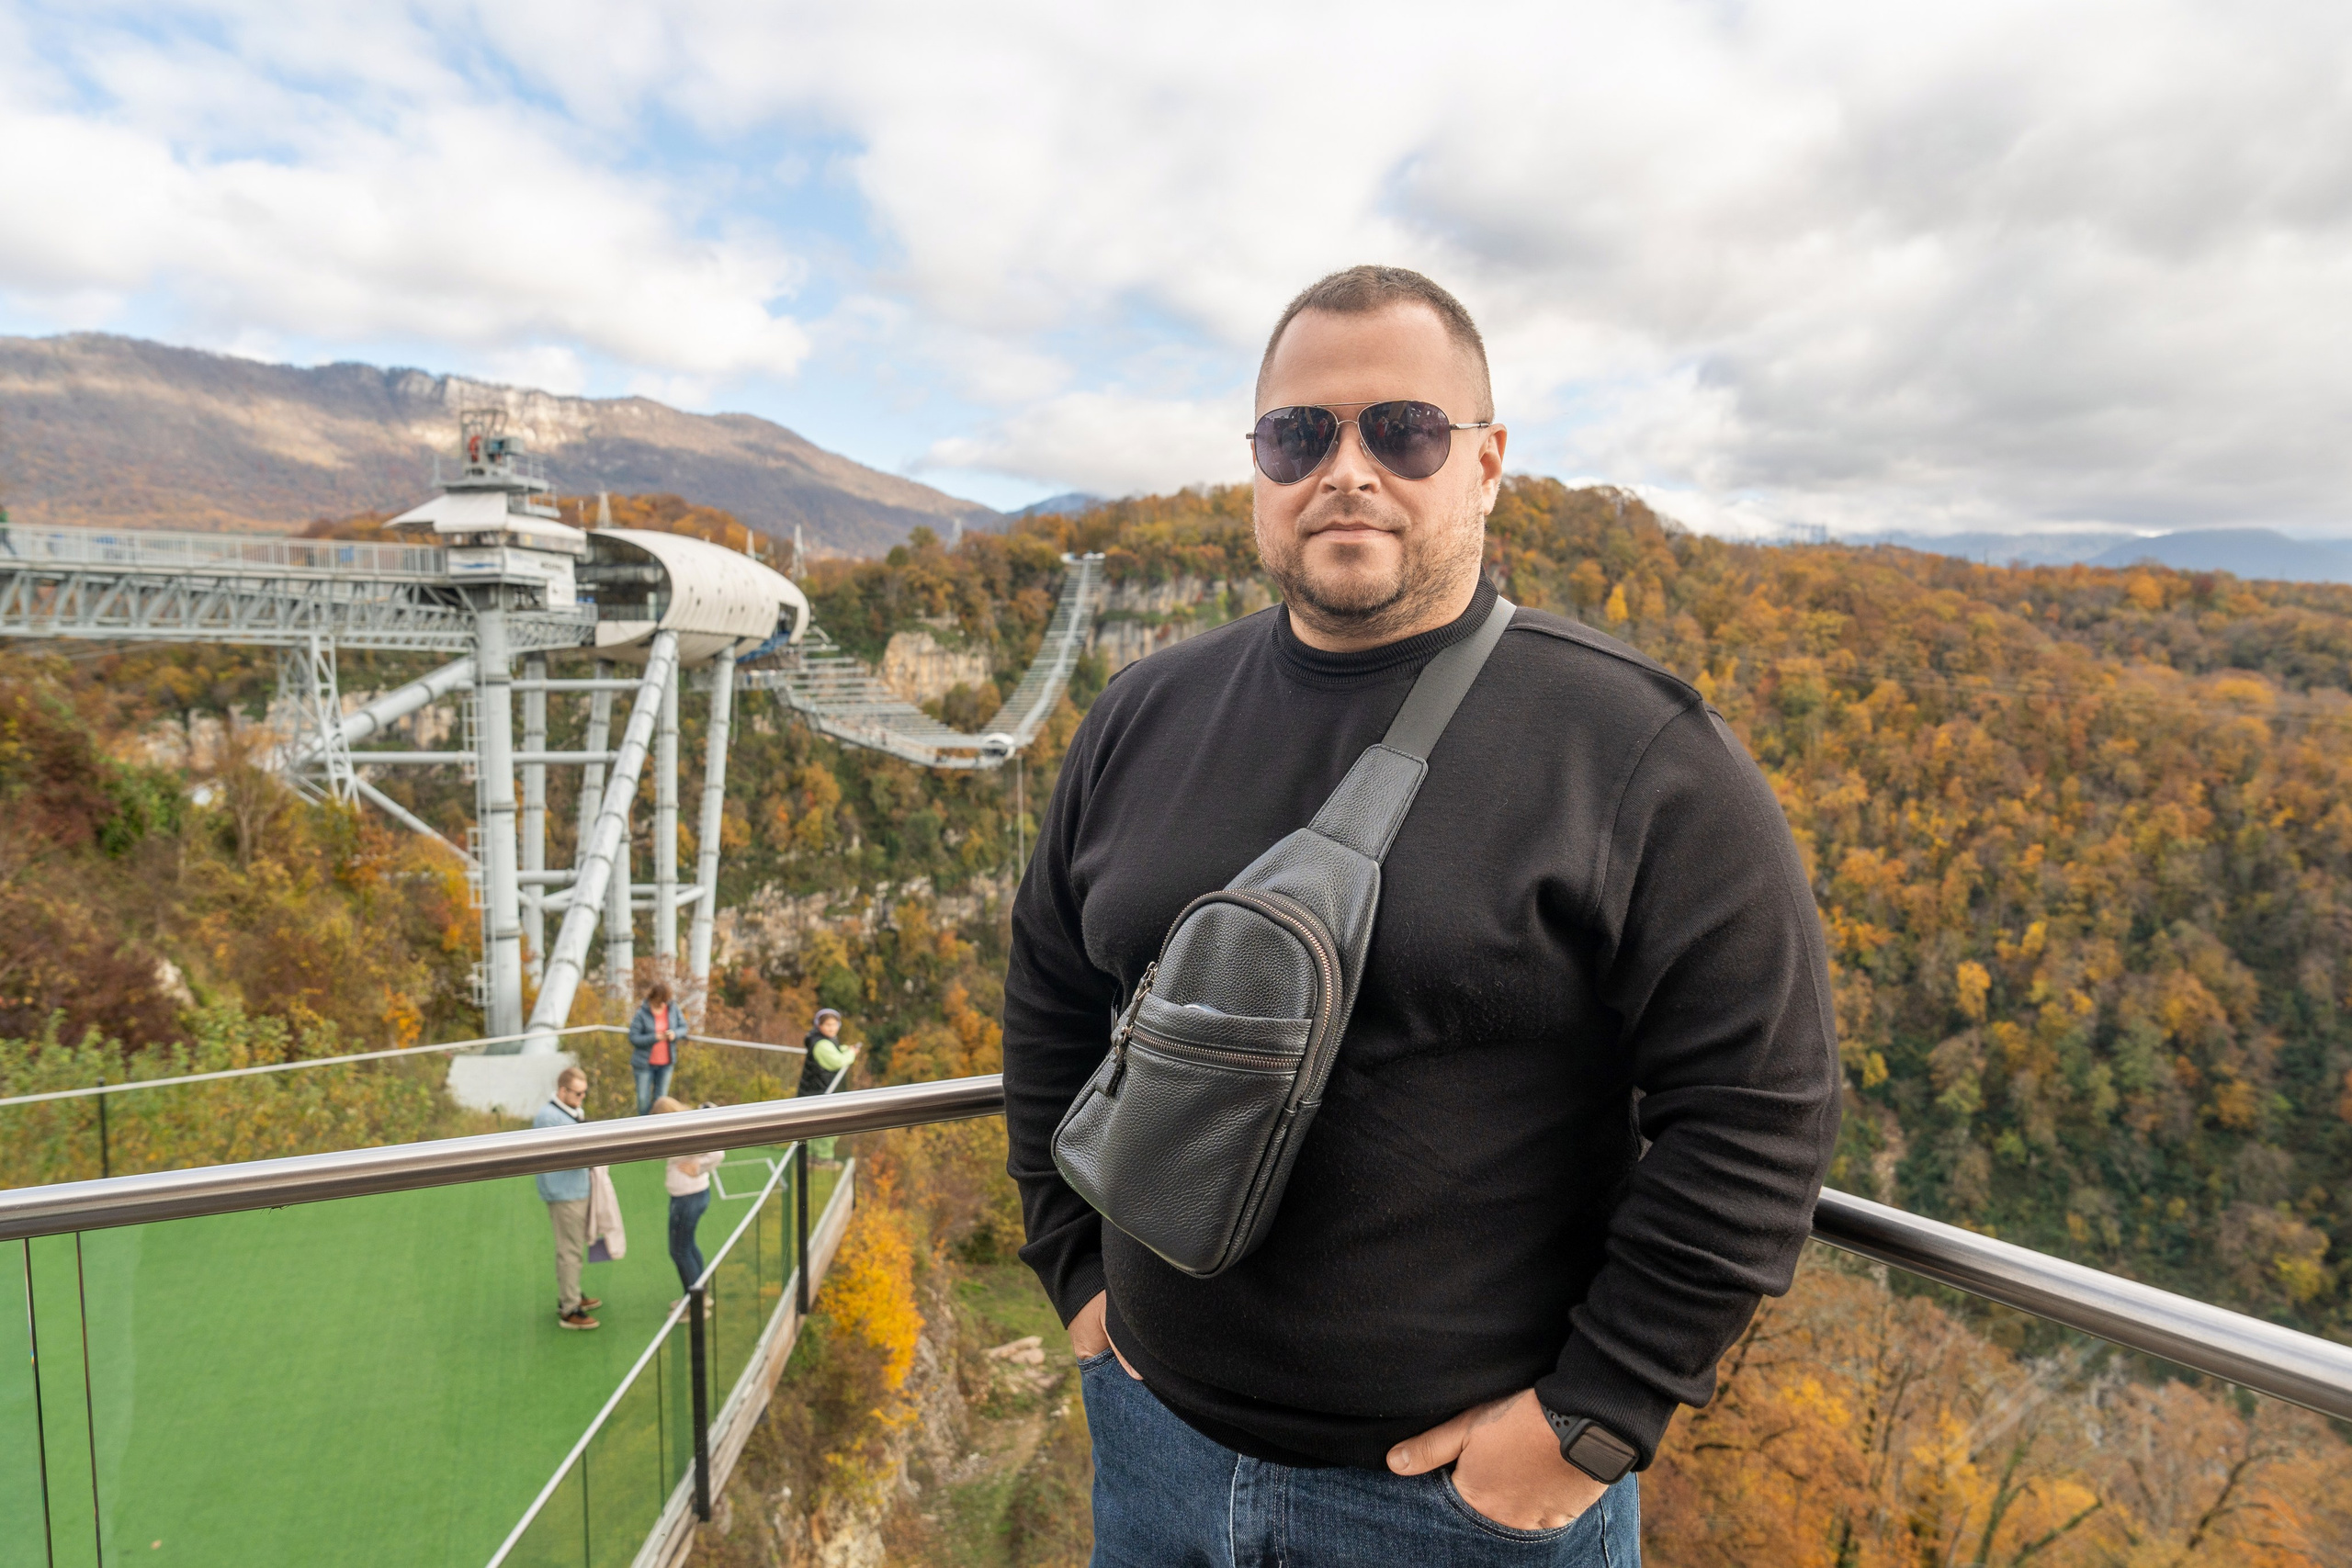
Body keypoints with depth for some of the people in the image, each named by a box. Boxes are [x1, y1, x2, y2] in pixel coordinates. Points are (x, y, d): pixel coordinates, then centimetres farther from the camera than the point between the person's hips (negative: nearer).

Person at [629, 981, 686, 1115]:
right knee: (643, 1099, 6)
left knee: (660, 1098, 12)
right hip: (644, 1063, -3)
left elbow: (683, 1027, 1)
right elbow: (633, 1038, -16)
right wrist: (654, 1037, -27)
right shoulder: (642, 1013, -16)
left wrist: (675, 1034, -21)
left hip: (666, 1063, 3)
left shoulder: (672, 1008, -7)